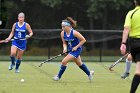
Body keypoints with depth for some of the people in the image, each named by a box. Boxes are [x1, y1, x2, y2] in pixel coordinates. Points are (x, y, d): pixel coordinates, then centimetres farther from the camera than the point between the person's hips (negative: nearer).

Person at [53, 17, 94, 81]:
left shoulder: (74, 33, -26)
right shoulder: (63, 33, -8)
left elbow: (83, 40, -18)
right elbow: (64, 43, 4)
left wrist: (76, 47, -20)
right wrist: (65, 48, -17)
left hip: (76, 50, -8)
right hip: (71, 50, 8)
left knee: (64, 61, -17)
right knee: (79, 64, 24)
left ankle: (58, 76, -4)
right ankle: (89, 73, 45)